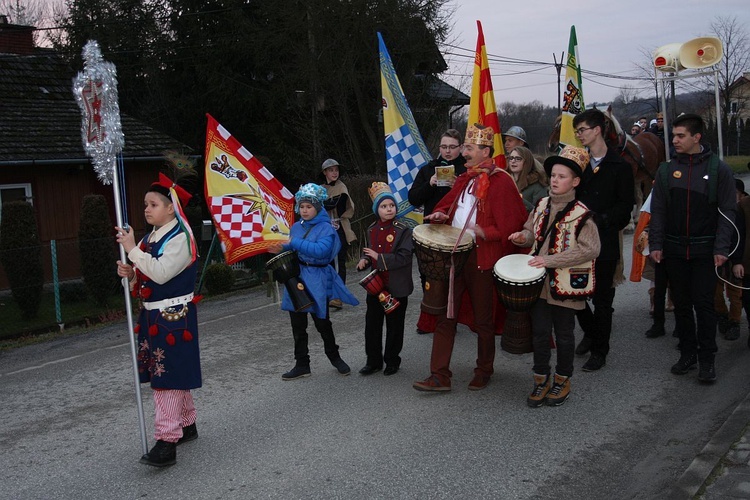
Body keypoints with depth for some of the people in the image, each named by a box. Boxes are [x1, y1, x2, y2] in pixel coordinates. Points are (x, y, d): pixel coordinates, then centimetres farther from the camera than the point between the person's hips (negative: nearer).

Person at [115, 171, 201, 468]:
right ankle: (187, 425, 32)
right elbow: (145, 277, 17)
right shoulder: (151, 238, 12)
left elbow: (161, 273, -25)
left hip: (173, 316, -9)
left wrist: (132, 249, -22)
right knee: (174, 375, 17)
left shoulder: (180, 237, -13)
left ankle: (167, 441, -6)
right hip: (152, 315, 9)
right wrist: (130, 273, -4)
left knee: (169, 376, -9)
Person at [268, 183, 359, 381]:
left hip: (317, 280, -6)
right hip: (297, 277, 6)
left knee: (322, 322, 6)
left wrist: (295, 243, -24)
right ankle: (302, 365, 20)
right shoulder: (296, 227, 8)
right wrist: (282, 249, -4)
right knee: (298, 324, 9)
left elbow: (321, 250, -26)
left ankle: (334, 357, 29)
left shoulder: (325, 228, -10)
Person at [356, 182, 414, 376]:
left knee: (394, 325, 8)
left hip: (396, 287, -5)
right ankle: (373, 360, 24)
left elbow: (404, 257, -19)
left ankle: (392, 360, 24)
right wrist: (364, 260, -1)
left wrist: (379, 258, -20)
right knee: (372, 323, 10)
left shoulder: (403, 230, -11)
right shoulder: (372, 230, 7)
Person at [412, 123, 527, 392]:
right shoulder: (464, 179, 15)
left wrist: (482, 232, -25)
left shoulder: (501, 181, -9)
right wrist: (441, 215, 5)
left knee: (483, 319, 9)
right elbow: (449, 205, 27)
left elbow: (510, 226, -13)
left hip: (480, 257, -7)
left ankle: (484, 371, 27)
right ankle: (440, 375, 9)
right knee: (445, 314, 5)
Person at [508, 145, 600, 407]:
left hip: (565, 284, -4)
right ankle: (541, 380, 22)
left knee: (564, 334, 10)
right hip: (540, 280, 5)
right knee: (540, 331, 8)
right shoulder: (541, 206, 5)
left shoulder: (580, 214, -13)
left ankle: (562, 381, 27)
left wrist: (551, 260, -24)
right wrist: (524, 236, -7)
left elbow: (591, 249, -19)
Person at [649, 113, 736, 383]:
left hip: (705, 250, -3)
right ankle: (688, 353, 21)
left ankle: (707, 358, 11)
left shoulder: (718, 169, -2)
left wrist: (721, 248, -10)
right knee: (681, 304, 9)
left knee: (704, 304, -1)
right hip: (674, 250, 3)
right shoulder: (667, 170, 6)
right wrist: (656, 244, -1)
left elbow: (727, 211, -3)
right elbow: (658, 210, 7)